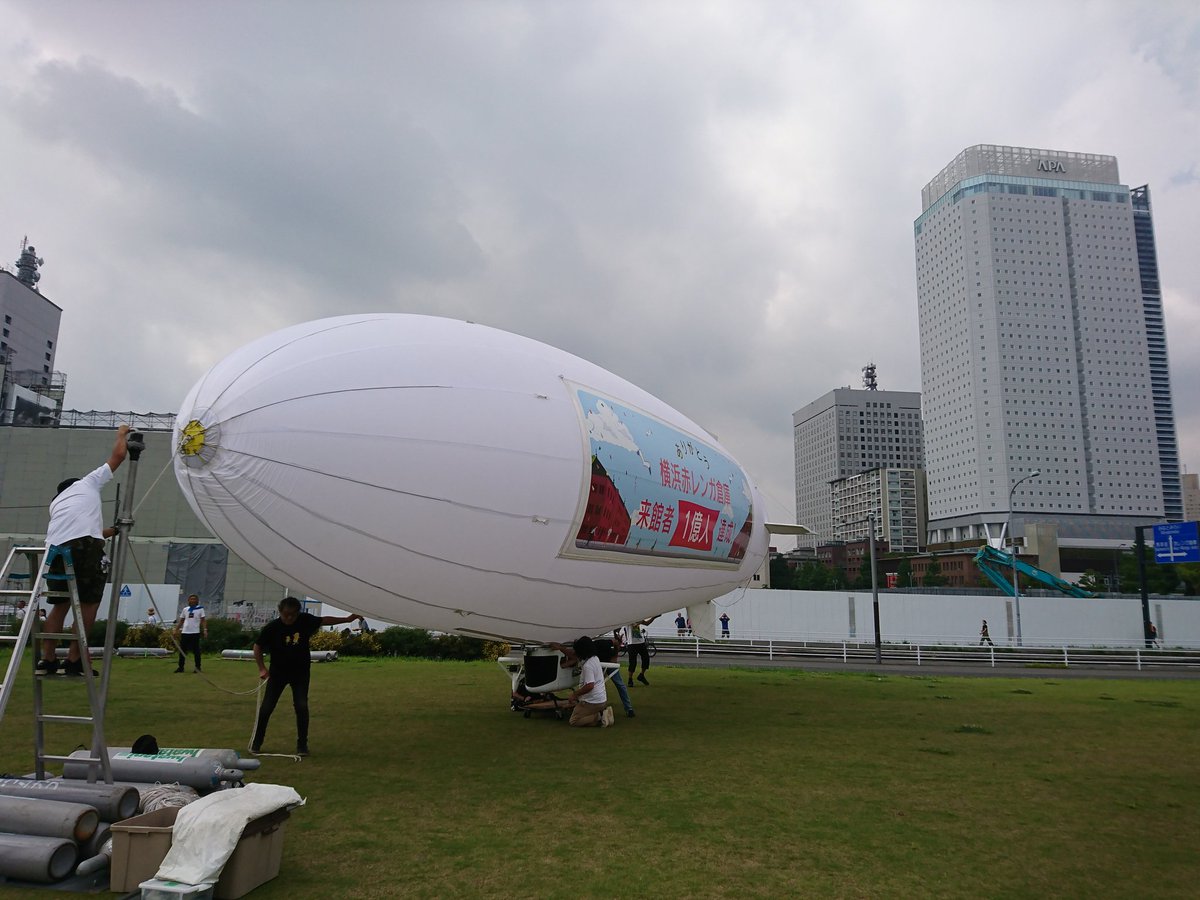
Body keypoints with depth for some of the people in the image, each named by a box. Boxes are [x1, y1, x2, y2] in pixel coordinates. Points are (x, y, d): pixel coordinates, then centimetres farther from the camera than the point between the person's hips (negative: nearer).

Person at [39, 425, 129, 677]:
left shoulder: (56, 502, 36)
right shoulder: (87, 482, 24)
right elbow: (118, 455, 23)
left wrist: (110, 531, 49)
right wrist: (121, 434, 41)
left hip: (55, 550, 6)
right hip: (85, 547, -5)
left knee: (60, 604, 18)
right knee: (89, 603, 3)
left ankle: (47, 659, 17)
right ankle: (74, 659, 1)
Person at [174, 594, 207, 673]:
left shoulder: (200, 609, 2)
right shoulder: (185, 609, 12)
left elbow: (203, 620, -3)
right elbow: (181, 621, 17)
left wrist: (205, 630, -14)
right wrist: (176, 630, 8)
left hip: (195, 632, -4)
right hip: (185, 632, 4)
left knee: (196, 651, 0)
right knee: (182, 650, 4)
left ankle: (197, 667, 6)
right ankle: (180, 667, 13)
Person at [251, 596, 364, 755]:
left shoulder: (305, 620, -12)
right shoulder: (272, 627, -18)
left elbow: (324, 620, 4)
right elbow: (257, 646, -7)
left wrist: (347, 619, 4)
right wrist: (262, 668, -16)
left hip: (301, 672, 1)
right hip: (278, 671, -1)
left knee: (302, 707, -6)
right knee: (267, 707, -2)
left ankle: (302, 745, 6)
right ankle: (256, 743, 16)